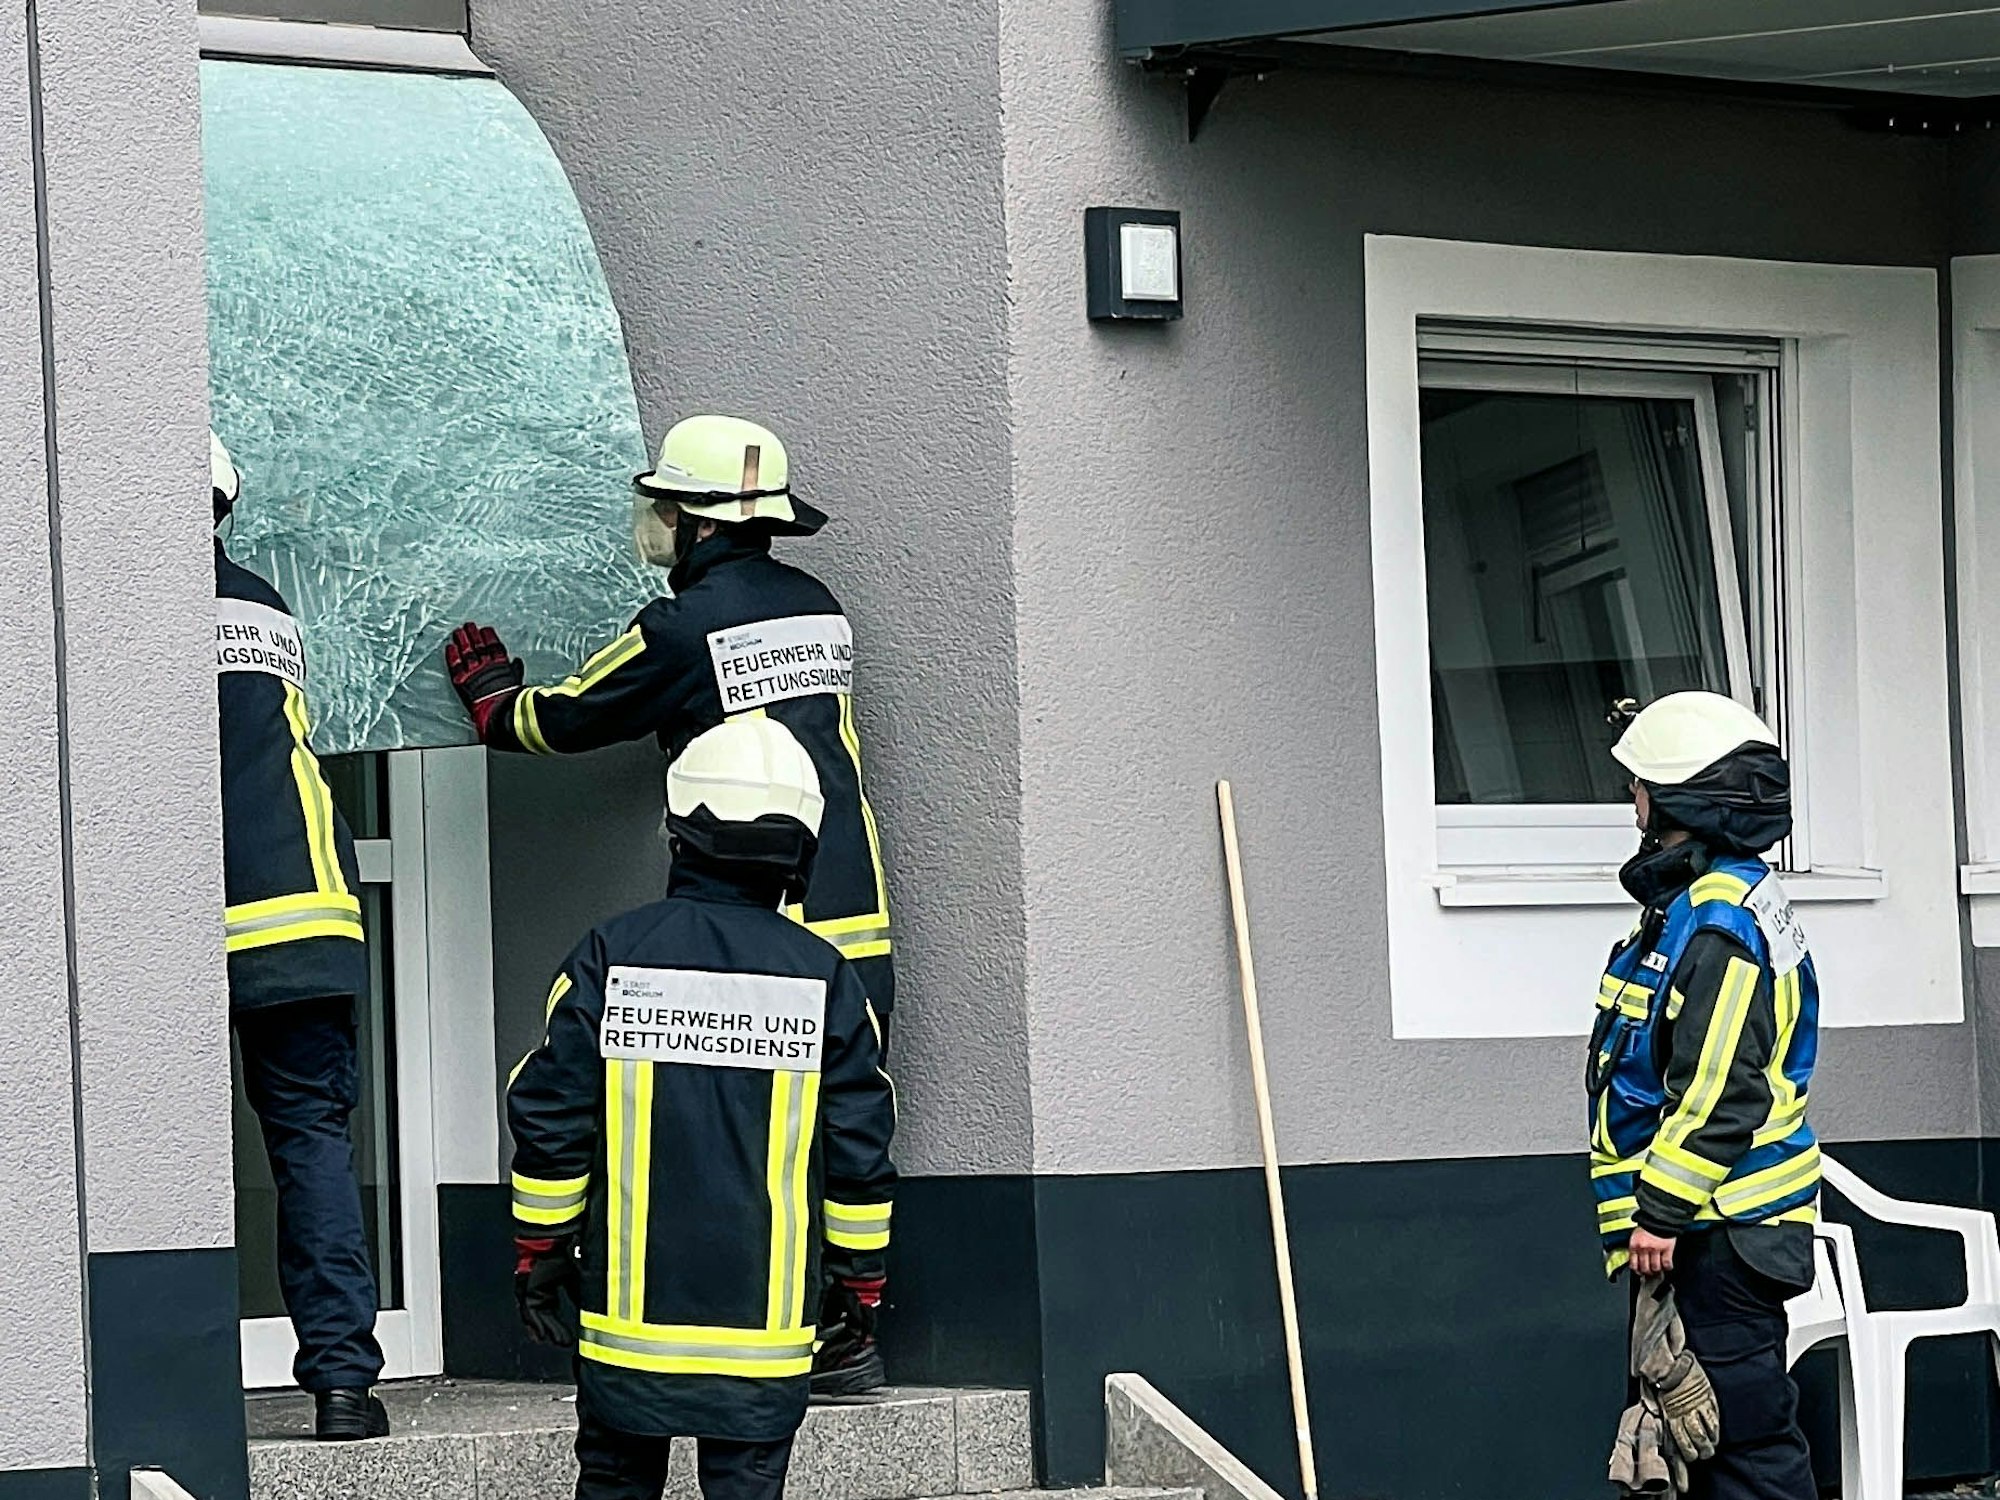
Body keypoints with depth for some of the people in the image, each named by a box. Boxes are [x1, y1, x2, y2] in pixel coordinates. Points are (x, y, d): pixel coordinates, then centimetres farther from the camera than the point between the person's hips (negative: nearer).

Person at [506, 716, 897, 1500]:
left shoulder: (611, 956, -3)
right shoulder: (823, 977, -2)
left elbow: (550, 1118, -2)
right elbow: (861, 1150, 2)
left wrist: (539, 1253, 9)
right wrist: (860, 1280, 14)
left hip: (631, 1309, 0)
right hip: (764, 1312, 0)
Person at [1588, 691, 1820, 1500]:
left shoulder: (1722, 923, -17)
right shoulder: (1694, 907, 17)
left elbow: (1721, 1093, -23)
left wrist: (1661, 1211, -20)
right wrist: (1655, 1215, 25)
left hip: (1722, 1229, -11)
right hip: (1695, 1230, 11)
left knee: (1745, 1427, -8)